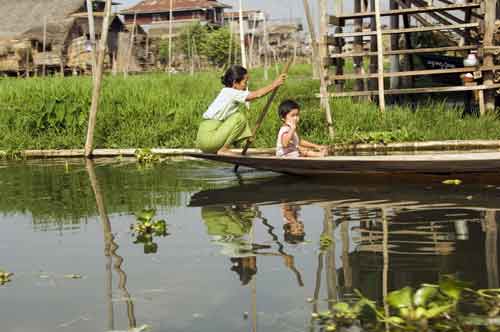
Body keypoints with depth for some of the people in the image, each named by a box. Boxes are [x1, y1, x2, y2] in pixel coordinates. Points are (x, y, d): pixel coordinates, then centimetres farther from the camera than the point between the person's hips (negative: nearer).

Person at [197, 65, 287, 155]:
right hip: (207, 139, -10)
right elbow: (257, 95, -17)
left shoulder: (227, 93, 15)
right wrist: (275, 84, -10)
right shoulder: (230, 92, -13)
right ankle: (223, 150, -6)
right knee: (240, 117, -11)